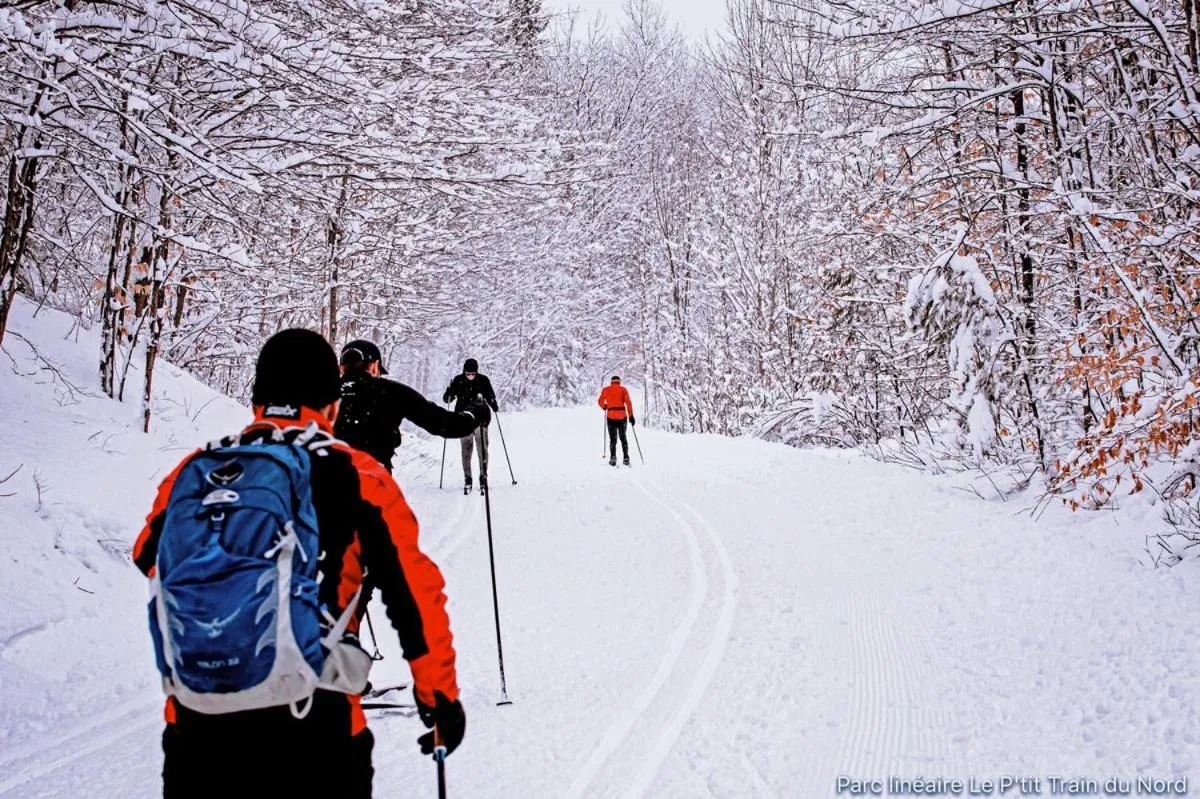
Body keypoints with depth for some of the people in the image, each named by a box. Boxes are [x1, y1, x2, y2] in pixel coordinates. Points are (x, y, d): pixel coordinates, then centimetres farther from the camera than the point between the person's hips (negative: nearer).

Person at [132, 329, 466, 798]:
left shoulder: (190, 472, 3)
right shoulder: (358, 478, -7)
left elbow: (148, 563, 19)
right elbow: (415, 596, -5)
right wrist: (440, 698, 7)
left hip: (195, 729, 3)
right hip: (313, 736, -2)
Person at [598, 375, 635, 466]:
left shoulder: (606, 389, 8)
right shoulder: (623, 389, 6)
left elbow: (601, 402, 12)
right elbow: (628, 402, -4)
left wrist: (604, 406, 33)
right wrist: (631, 415, -4)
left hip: (611, 416, 0)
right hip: (622, 416, 0)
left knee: (613, 438, 5)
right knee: (623, 437, 13)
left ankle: (613, 457, -13)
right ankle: (626, 458, 6)